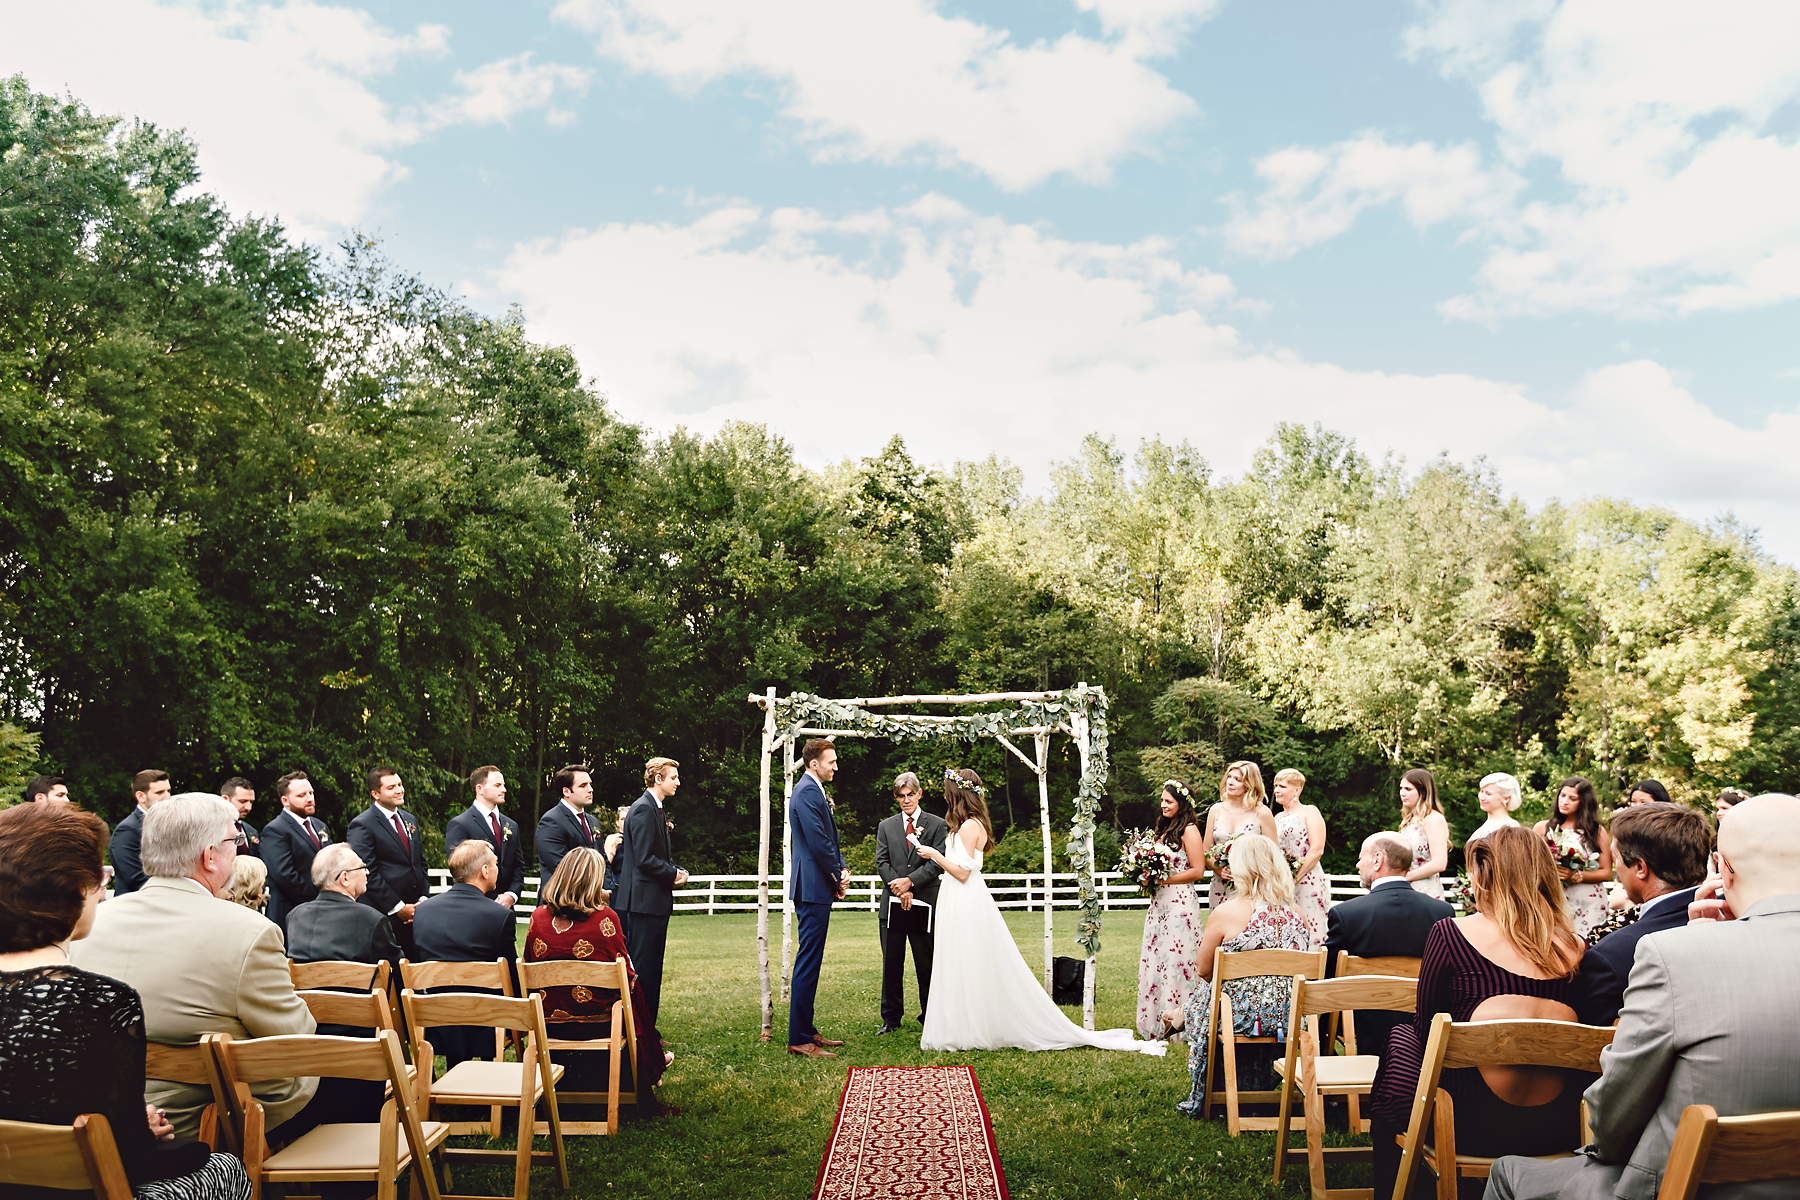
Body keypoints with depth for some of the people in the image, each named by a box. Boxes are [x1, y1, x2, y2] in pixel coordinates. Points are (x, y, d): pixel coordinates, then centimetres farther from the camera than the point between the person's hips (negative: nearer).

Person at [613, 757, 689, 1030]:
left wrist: (678, 872, 5)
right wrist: (674, 874, -10)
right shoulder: (644, 809, -15)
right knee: (643, 969, -5)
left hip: (656, 902, 10)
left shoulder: (655, 810, 17)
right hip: (644, 900, -10)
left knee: (652, 969, 13)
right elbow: (644, 859, -22)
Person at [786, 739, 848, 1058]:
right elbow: (818, 842, -20)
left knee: (810, 962, 15)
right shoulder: (807, 792, -15)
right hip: (813, 888, -11)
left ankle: (806, 1030, 22)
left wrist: (842, 869, 3)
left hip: (816, 890, 11)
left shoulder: (814, 791, 18)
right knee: (808, 963, -7)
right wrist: (839, 877, -8)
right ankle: (799, 1039, -2)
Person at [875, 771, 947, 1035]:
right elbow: (881, 862, 4)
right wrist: (898, 888, -10)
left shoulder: (937, 825, 5)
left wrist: (910, 881, -14)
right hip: (892, 904, 2)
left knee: (926, 965, 4)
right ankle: (891, 1019, 13)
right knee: (891, 964, 5)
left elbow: (937, 862, -4)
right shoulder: (886, 826, 13)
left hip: (923, 904, -2)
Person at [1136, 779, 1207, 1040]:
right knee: (1154, 960, 8)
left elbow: (1197, 870, -14)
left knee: (1177, 960, -5)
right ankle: (1156, 1022, 15)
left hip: (1180, 903, -9)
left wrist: (1162, 879, -15)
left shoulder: (1189, 830, -9)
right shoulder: (1164, 828, 16)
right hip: (1159, 903, 9)